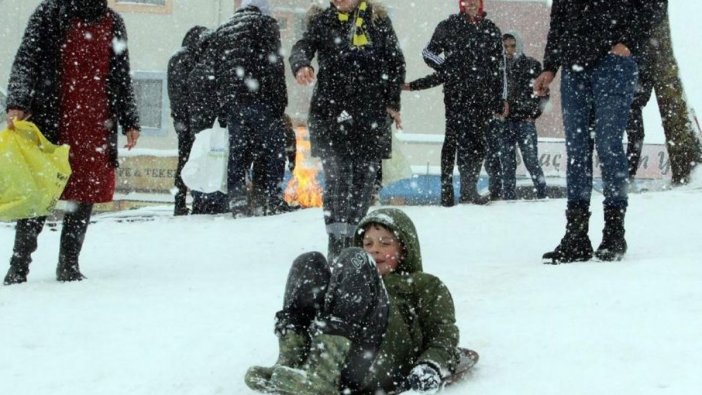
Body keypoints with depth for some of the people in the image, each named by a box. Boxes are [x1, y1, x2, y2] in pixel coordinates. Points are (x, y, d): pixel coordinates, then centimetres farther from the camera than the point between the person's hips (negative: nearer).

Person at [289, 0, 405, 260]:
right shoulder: (321, 21, 6)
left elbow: (396, 62, 11)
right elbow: (303, 47, -10)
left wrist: (393, 103, 4)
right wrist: (301, 66, -33)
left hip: (371, 114, 2)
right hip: (330, 111, -1)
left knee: (364, 176, 3)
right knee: (337, 175, -12)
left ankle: (353, 237, 17)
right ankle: (336, 241, -11)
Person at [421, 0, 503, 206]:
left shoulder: (491, 30, 16)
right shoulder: (449, 26, 6)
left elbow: (497, 68, 18)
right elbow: (429, 52, 11)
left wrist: (499, 100, 14)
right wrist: (447, 70, -1)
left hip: (483, 95, 3)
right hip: (457, 92, -3)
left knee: (477, 141, 3)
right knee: (455, 137, -10)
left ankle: (469, 187, 9)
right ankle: (446, 187, -12)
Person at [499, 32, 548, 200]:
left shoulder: (532, 65, 5)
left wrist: (533, 113, -4)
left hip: (524, 120, -3)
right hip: (504, 121, 3)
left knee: (531, 160, -8)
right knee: (507, 163, 3)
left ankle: (542, 194, 1)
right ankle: (509, 197, 6)